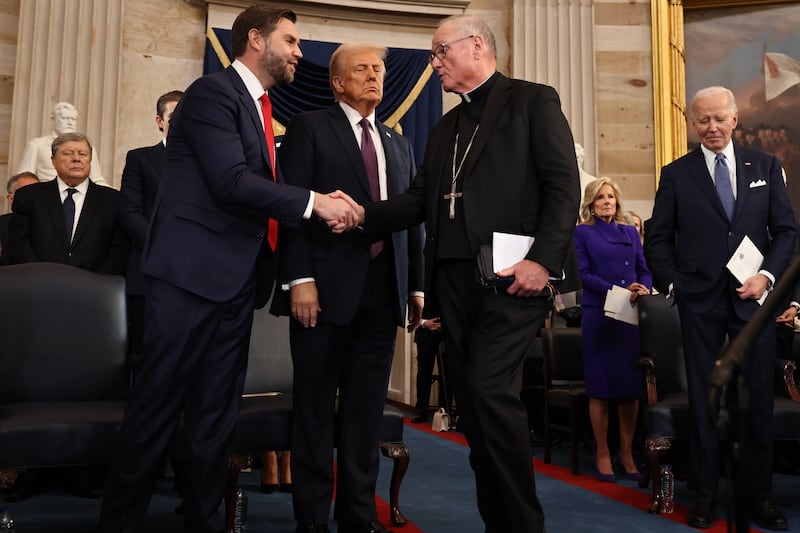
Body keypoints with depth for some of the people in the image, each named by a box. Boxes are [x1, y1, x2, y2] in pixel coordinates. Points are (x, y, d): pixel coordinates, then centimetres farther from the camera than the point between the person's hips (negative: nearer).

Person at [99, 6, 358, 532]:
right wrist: (313, 201, -15)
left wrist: (320, 208, 1)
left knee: (217, 411, 11)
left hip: (237, 279, 8)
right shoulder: (213, 92, -7)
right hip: (191, 271, -8)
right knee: (158, 406, -1)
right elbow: (231, 182, -18)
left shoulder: (263, 111, 19)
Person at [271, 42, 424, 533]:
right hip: (327, 286, -4)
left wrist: (417, 286, 11)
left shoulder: (400, 144, 20)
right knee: (315, 408, 4)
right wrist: (300, 278, -15)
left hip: (383, 291, 5)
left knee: (366, 410, 9)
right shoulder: (309, 128, 5)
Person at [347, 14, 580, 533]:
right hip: (452, 280, 7)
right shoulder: (446, 127, 24)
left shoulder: (533, 100, 4)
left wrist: (544, 260, -17)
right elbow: (419, 200, 16)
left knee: (490, 392, -15)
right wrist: (362, 215, 0)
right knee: (472, 400, 7)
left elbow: (564, 186, -6)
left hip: (510, 277, -6)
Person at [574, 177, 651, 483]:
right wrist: (619, 291, -16)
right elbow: (583, 274, -6)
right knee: (600, 387, 1)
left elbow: (644, 269, 11)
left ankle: (626, 453, 15)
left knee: (631, 386, 4)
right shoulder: (582, 233, 4)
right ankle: (602, 453, 12)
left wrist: (644, 289, -11)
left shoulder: (630, 233, 15)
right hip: (597, 314, -3)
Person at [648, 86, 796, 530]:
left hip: (754, 297, 1)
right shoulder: (676, 174, 5)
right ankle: (706, 495, 15)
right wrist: (672, 284, -2)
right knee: (704, 398, 6)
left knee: (760, 398, 6)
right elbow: (659, 238, 7)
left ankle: (762, 495, 19)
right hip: (700, 302, -1)